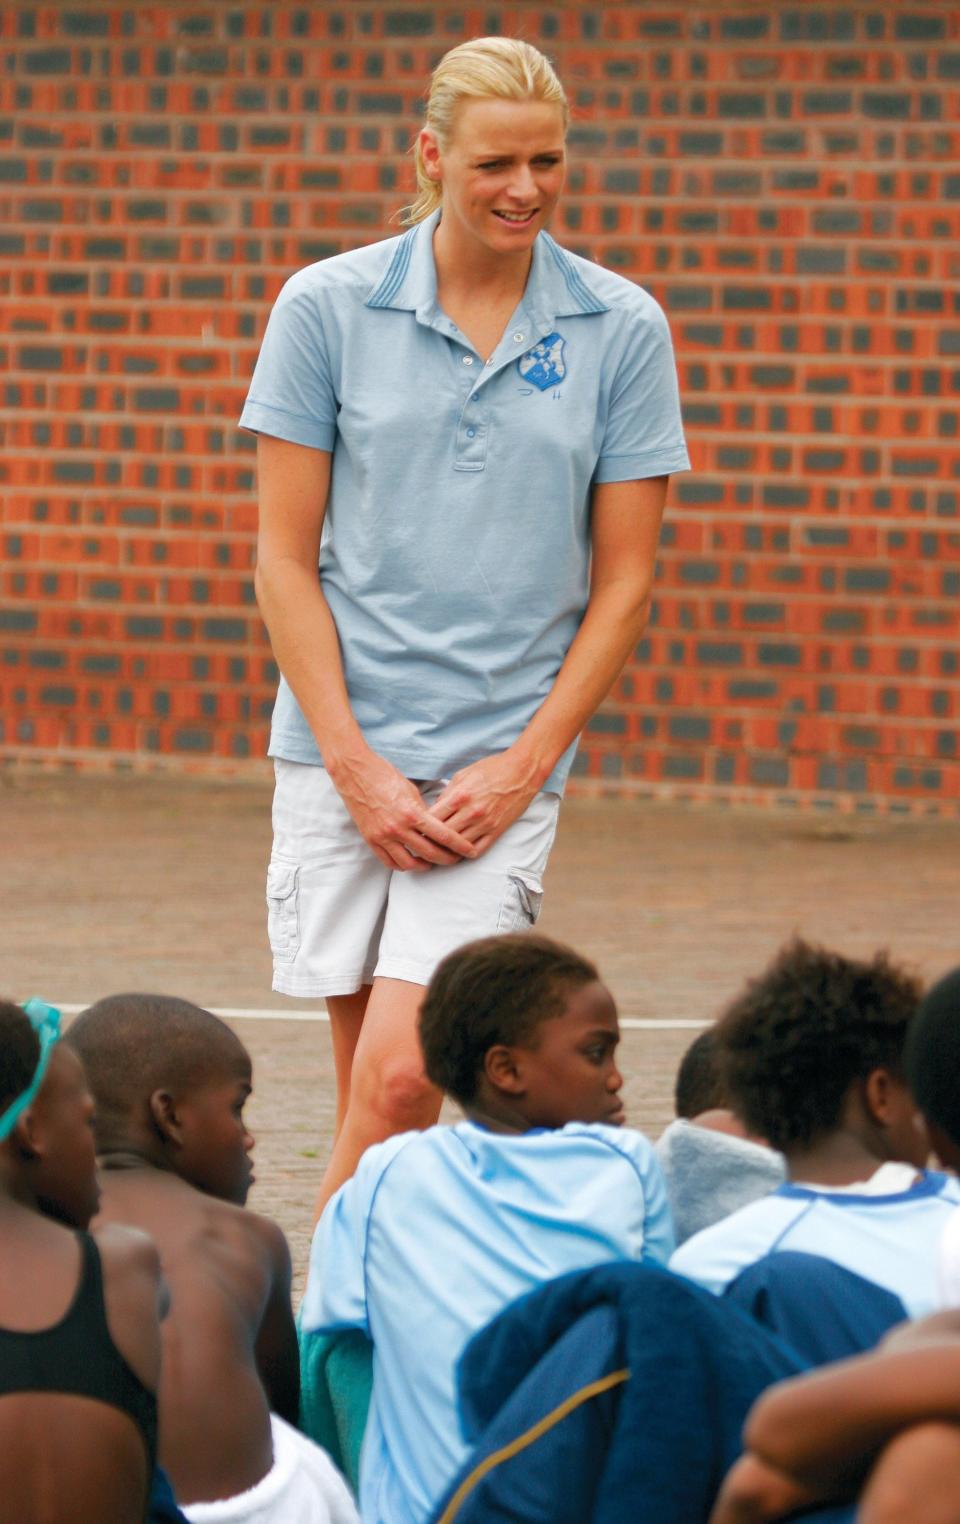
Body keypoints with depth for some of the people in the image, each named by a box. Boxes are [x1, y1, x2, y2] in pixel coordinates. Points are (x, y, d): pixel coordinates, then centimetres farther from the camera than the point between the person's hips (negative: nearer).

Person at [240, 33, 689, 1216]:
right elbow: (284, 559, 2)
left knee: (402, 1077, -14)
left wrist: (520, 770, -4)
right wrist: (360, 771, -6)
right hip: (342, 751, 1)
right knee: (362, 1084, 4)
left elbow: (622, 580, 5)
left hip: (504, 758, -1)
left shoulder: (623, 332, 2)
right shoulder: (327, 308, 1)